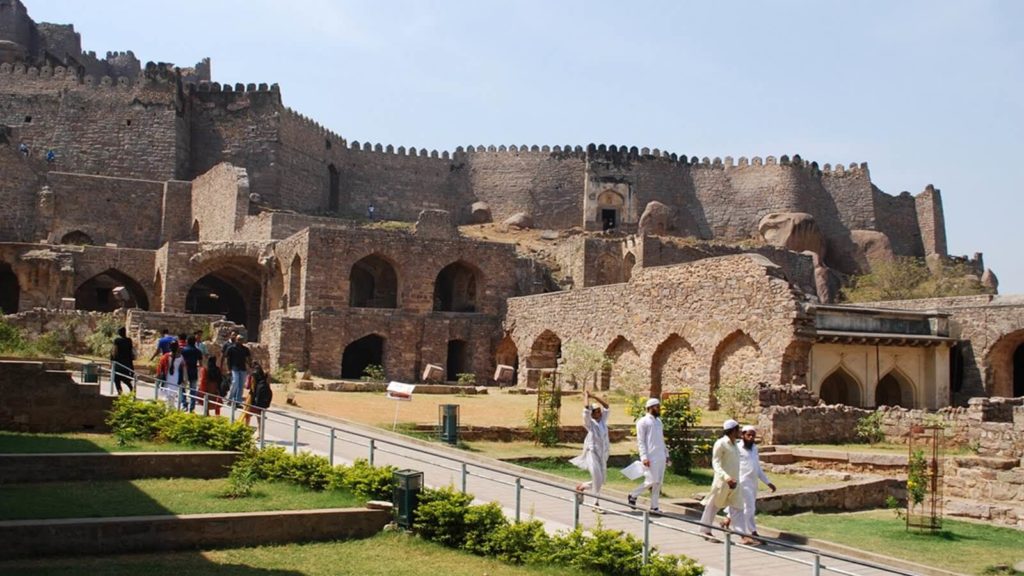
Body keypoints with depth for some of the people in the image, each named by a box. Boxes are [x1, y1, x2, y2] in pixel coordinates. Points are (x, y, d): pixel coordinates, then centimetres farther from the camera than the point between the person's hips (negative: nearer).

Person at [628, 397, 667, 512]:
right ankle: (633, 495, 10)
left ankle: (654, 506, 11)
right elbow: (640, 441, -10)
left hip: (661, 457, 7)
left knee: (658, 482, 5)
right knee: (651, 481, -10)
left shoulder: (658, 422, 17)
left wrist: (666, 454, 16)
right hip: (650, 457, -7)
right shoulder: (643, 422, -6)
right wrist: (644, 457, -17)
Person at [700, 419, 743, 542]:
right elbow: (716, 463, -18)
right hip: (722, 481, -8)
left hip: (734, 481, 8)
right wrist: (726, 477, -31)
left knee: (737, 506, 1)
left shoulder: (734, 444, 12)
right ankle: (706, 531, 13)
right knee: (713, 505, 3)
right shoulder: (720, 444, -13)